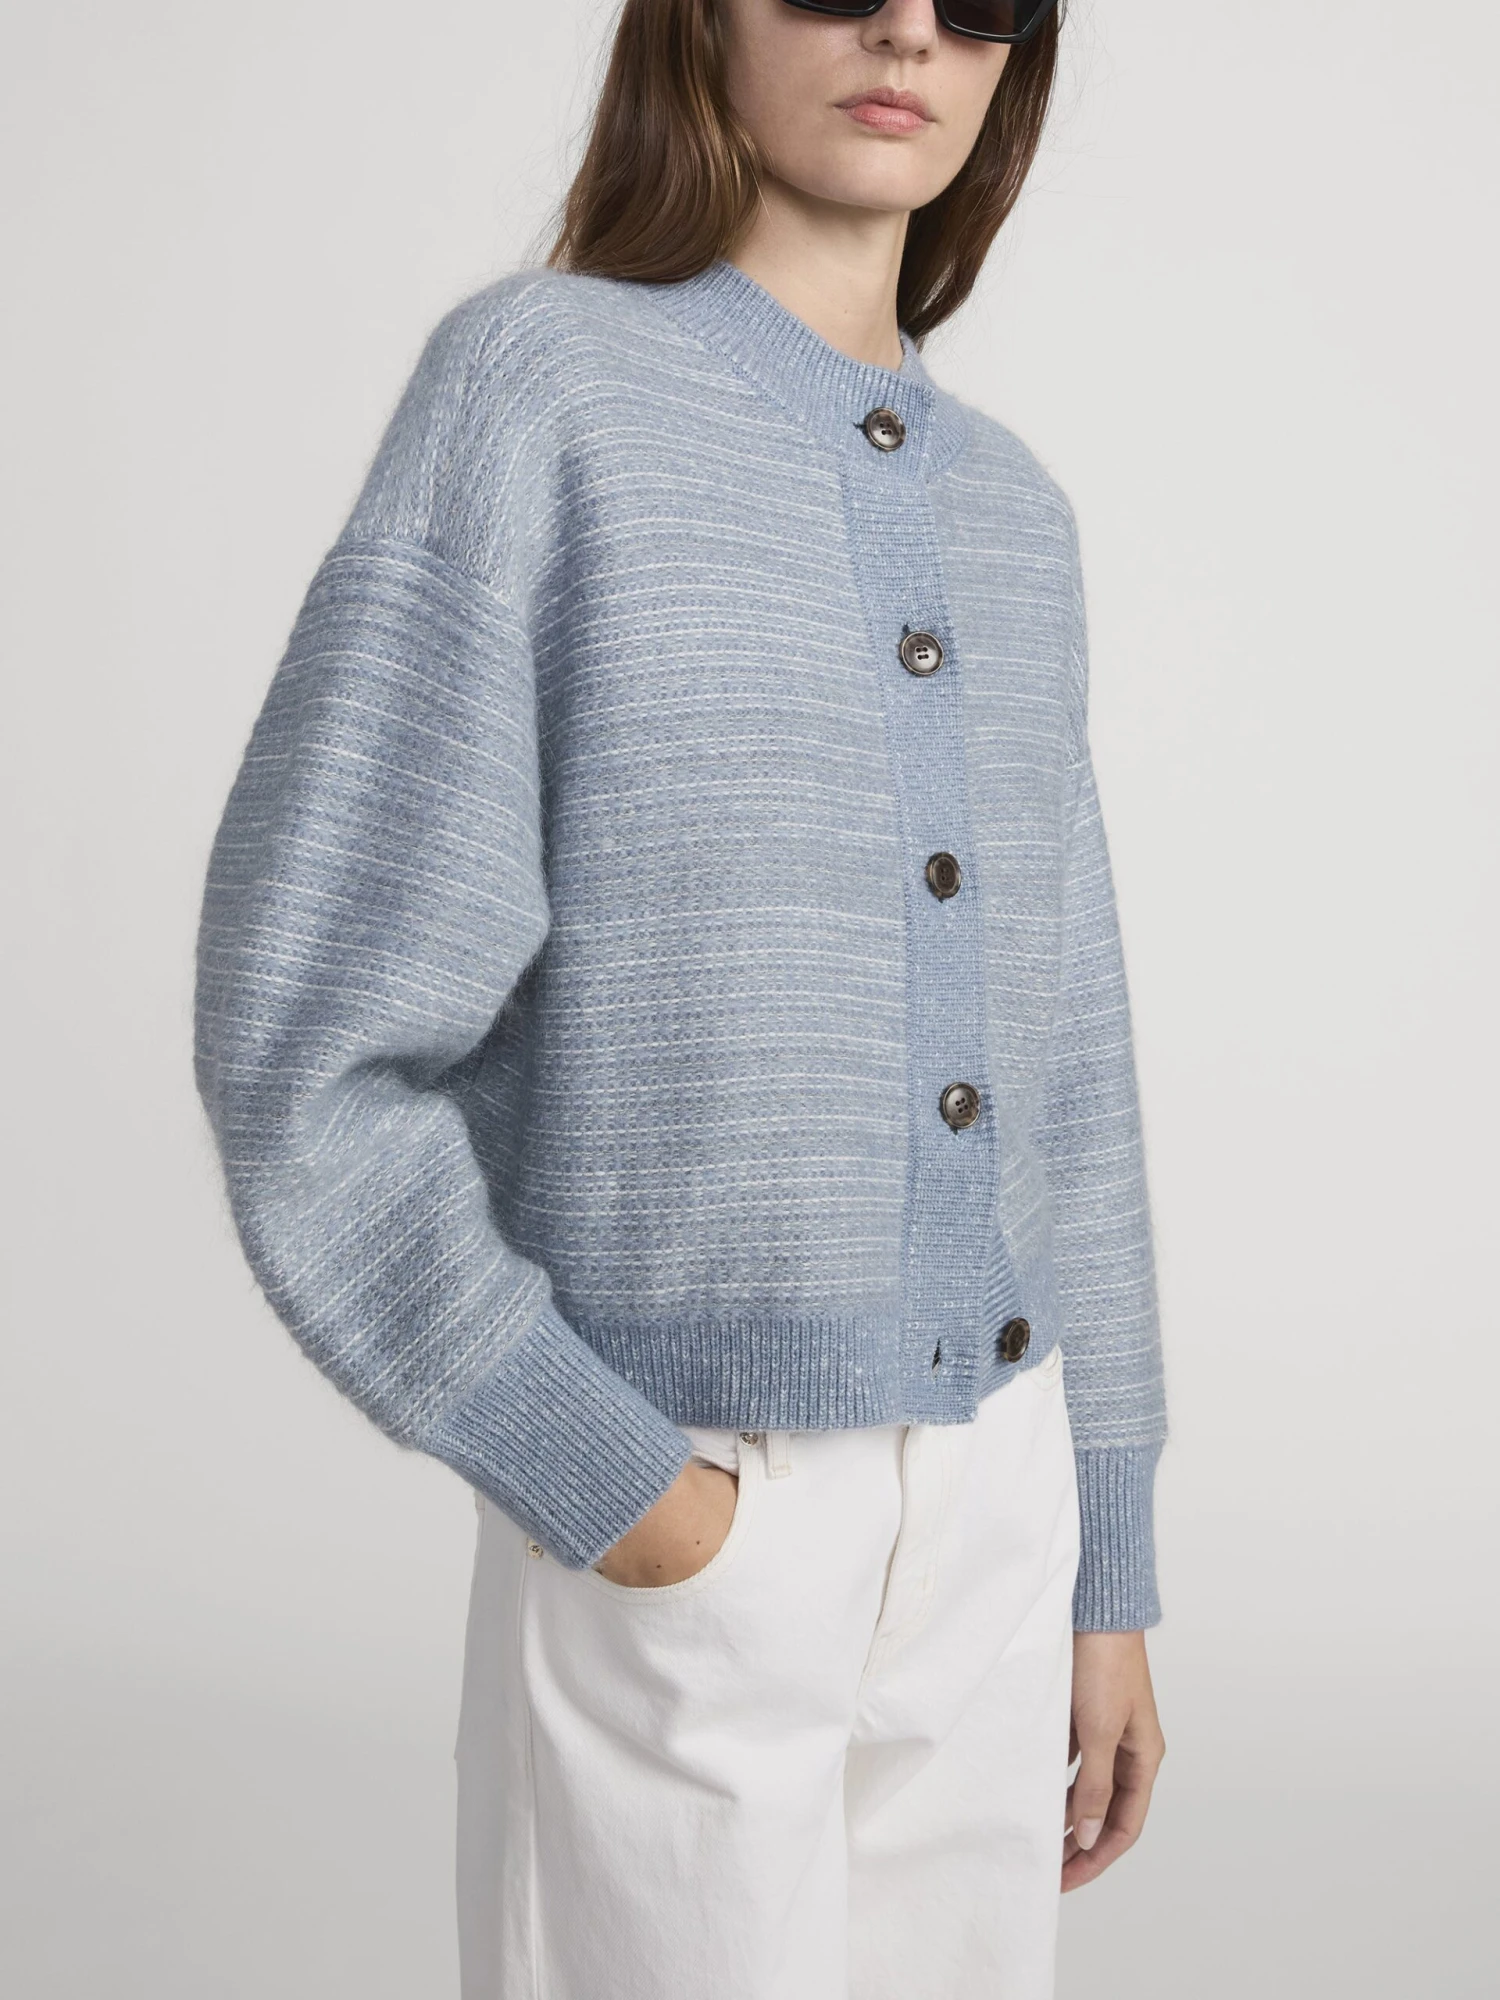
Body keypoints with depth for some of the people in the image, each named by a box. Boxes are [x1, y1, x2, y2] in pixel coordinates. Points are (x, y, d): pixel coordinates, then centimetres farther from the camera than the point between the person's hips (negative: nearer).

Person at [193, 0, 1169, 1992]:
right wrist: (610, 1493, -13)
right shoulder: (540, 383, -9)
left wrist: (1108, 1570, 12)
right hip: (684, 1519, -5)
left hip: (991, 1514, 6)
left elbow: (1057, 1079, 12)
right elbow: (309, 1044, -13)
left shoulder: (1008, 510, 9)